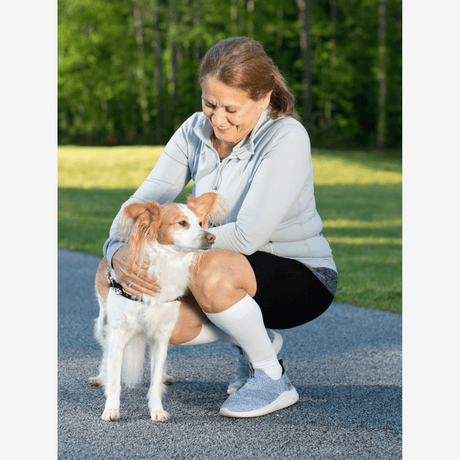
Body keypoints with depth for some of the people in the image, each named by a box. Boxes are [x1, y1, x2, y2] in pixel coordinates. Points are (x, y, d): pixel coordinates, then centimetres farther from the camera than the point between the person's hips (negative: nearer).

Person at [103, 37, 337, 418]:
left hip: (303, 277, -7)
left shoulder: (287, 138, -24)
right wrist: (119, 250, -29)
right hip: (239, 274, 7)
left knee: (209, 274, -35)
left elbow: (247, 235, -32)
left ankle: (274, 380, -11)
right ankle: (258, 341, 12)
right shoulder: (196, 132, -5)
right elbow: (143, 200, -7)